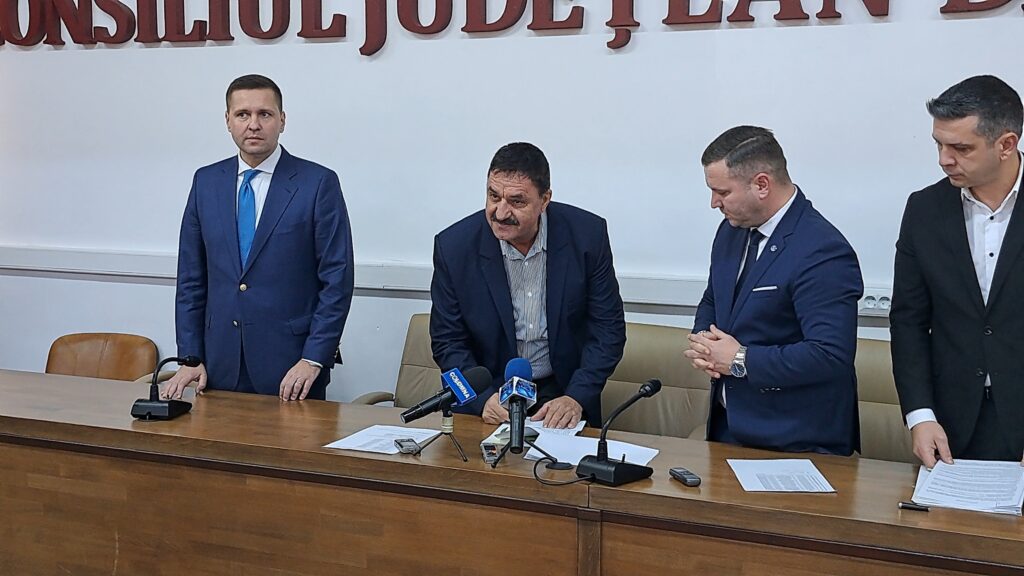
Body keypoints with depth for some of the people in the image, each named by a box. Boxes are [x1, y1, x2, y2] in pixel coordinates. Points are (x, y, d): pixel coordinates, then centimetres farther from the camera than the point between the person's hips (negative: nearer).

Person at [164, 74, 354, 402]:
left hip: (289, 366, -3)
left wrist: (313, 360, -13)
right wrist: (190, 357, 3)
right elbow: (191, 277, 10)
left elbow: (337, 280, -7)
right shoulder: (206, 182, 8)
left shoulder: (318, 184, -5)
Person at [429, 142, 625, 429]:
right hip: (486, 399, 0)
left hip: (562, 393, 0)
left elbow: (608, 328, -3)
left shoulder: (587, 234, -9)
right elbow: (448, 342, -1)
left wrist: (575, 398, -14)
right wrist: (484, 398, -16)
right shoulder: (453, 246, -9)